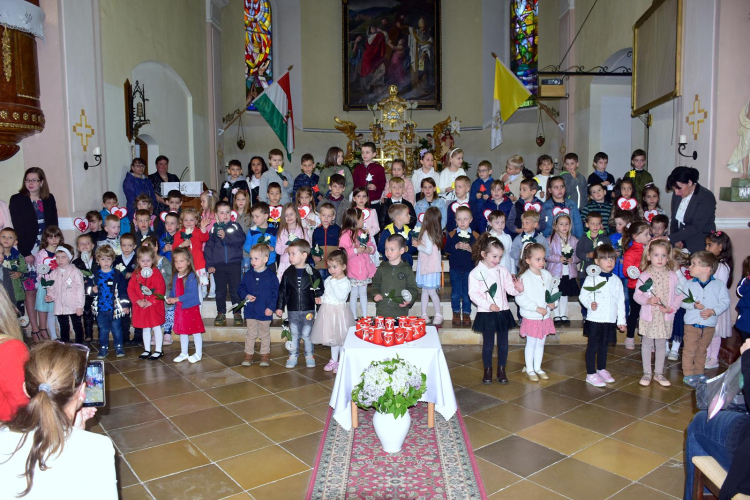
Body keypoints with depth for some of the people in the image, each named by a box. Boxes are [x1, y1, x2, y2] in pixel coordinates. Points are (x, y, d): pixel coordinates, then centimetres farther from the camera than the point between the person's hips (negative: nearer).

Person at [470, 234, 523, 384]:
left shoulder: (502, 270, 3)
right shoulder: (475, 273, -9)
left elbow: (509, 287, 2)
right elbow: (473, 294, -13)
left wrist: (518, 289, -20)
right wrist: (488, 305, -22)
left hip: (503, 312, 3)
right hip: (486, 314, -3)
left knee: (503, 343, 11)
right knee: (488, 344, 8)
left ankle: (501, 370, 28)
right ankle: (487, 370, 26)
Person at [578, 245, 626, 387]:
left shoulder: (617, 281, 5)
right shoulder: (591, 279, -8)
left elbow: (621, 302, 9)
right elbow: (583, 296, -7)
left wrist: (621, 320, 10)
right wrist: (590, 304, -27)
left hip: (610, 320, 4)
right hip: (594, 319, -4)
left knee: (604, 345, 18)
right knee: (592, 346, 3)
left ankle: (601, 369, 35)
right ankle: (591, 374, 11)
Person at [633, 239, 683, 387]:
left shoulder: (672, 276, -2)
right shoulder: (645, 275, -6)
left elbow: (679, 295, 1)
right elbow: (637, 295, -4)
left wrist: (671, 308, -12)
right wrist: (647, 300, -21)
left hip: (665, 317, 1)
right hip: (648, 316, -1)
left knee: (661, 345, 12)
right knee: (647, 344, 10)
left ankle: (658, 373, 26)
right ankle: (647, 373, 22)